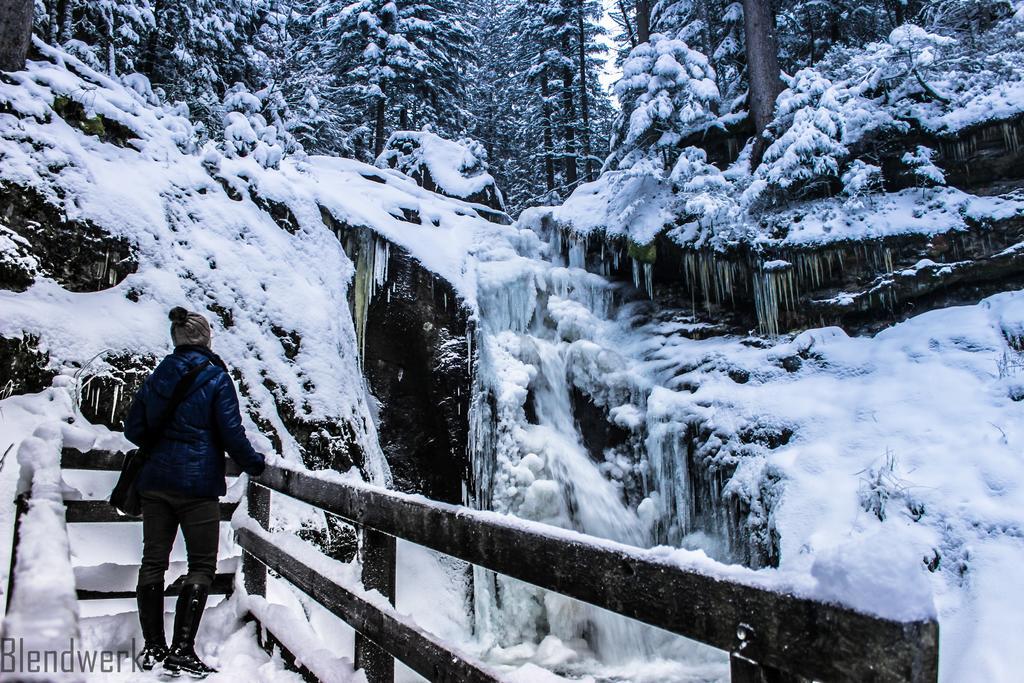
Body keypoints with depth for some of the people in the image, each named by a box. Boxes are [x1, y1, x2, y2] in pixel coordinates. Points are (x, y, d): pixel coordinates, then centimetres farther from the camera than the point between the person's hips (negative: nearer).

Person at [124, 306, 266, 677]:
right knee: (202, 565, 2)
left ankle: (153, 647, 20)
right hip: (197, 484, -5)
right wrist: (256, 465, 4)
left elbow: (133, 429, 11)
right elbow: (232, 434, -11)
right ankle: (182, 649, -1)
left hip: (155, 481, 6)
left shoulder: (155, 378, 8)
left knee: (153, 560, 13)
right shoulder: (216, 378, -7)